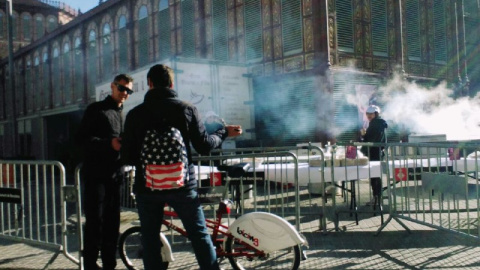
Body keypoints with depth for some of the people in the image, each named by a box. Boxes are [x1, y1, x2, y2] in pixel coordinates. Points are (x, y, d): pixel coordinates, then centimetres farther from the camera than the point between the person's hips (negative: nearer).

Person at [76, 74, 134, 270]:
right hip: (96, 175, -6)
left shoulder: (122, 115, 21)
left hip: (114, 175, 6)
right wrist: (109, 143, -23)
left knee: (112, 223, 8)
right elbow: (82, 139, -11)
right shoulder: (96, 110, -1)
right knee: (95, 222, -7)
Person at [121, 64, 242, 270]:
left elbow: (127, 157, -2)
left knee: (150, 240, 12)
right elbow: (204, 146, -3)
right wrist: (224, 132, 15)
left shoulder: (135, 114, -2)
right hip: (181, 184, 0)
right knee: (200, 235, 11)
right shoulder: (187, 109, -2)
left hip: (147, 186, 0)